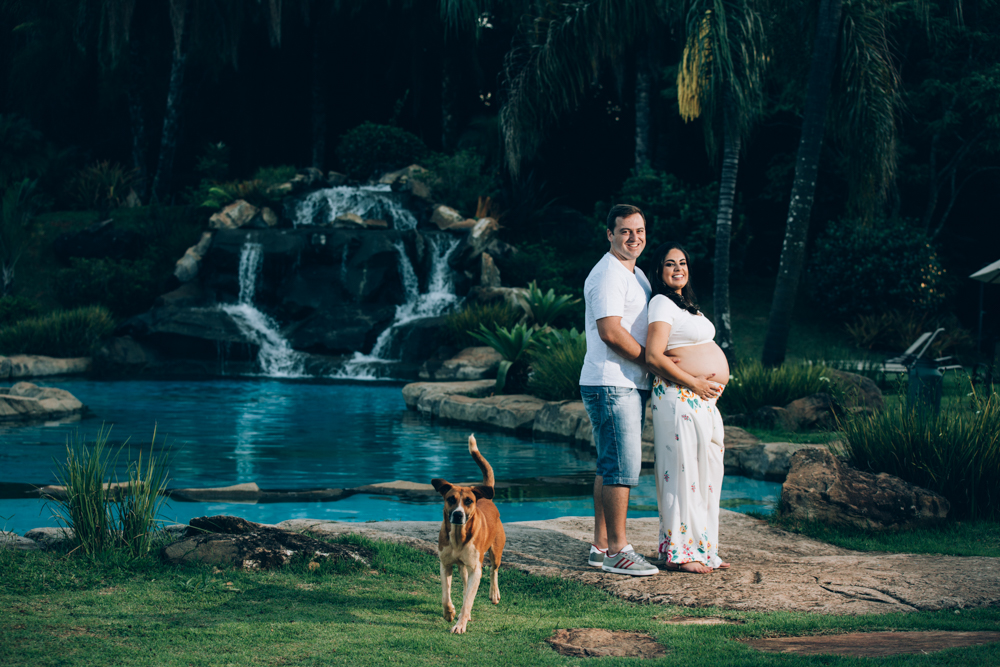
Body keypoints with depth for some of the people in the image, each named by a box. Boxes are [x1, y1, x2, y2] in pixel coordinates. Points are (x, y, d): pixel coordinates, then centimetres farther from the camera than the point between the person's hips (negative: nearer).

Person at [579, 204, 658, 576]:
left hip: (629, 385, 10)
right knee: (622, 465, -10)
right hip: (611, 384, -10)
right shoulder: (608, 274, -13)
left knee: (611, 467, 11)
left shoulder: (635, 275, 20)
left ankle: (602, 546, 16)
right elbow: (611, 332, -21)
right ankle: (617, 551, -7)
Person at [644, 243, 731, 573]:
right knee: (682, 472, -8)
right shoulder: (662, 303, -9)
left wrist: (709, 387, 11)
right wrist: (694, 382, -16)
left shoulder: (686, 304, 20)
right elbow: (654, 357, -18)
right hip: (679, 398, -10)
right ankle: (679, 552, -4)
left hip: (703, 400, 10)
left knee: (707, 474, 11)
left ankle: (703, 549, 17)